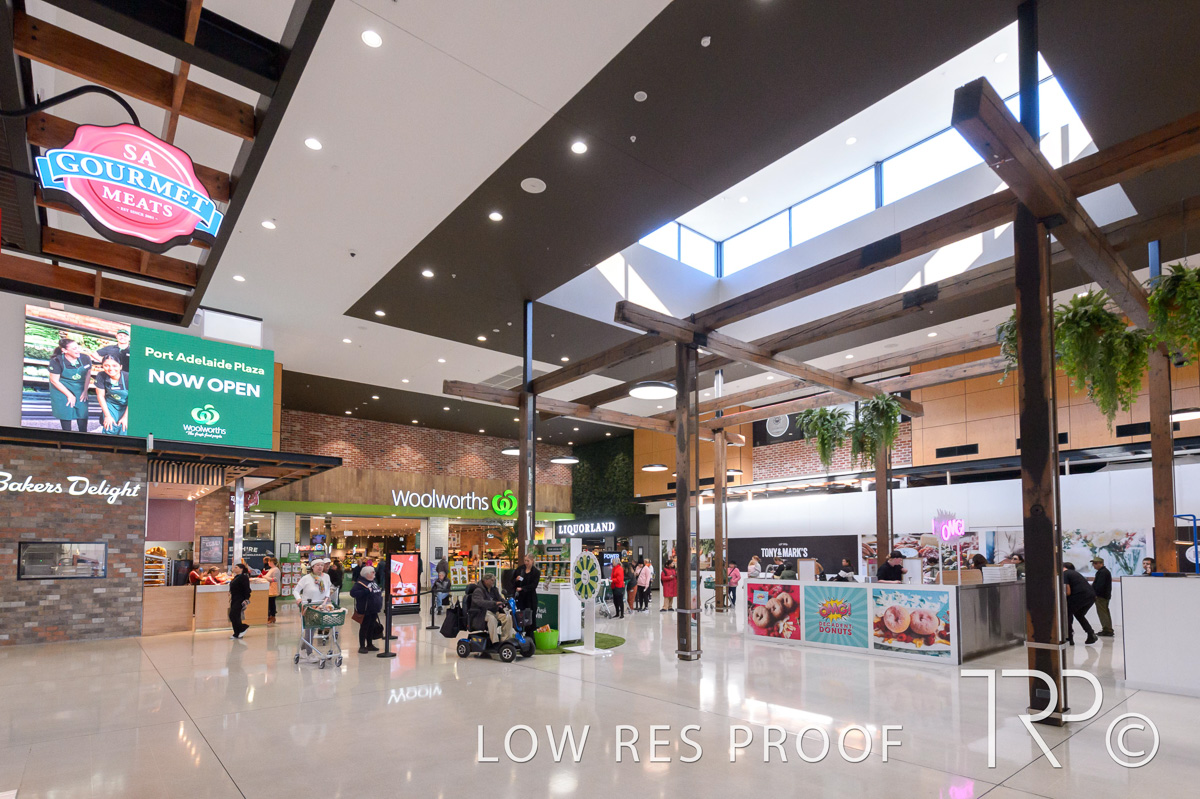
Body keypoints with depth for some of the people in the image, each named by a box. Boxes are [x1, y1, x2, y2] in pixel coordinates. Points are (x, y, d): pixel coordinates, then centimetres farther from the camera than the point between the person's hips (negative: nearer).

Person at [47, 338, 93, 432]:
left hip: (80, 389, 2)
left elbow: (88, 374, 3)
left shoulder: (85, 358, -14)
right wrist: (69, 395, -11)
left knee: (82, 412, 0)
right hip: (62, 389, -2)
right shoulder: (57, 361, -21)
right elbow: (54, 381, -12)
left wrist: (85, 391, 1)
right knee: (65, 413, 3)